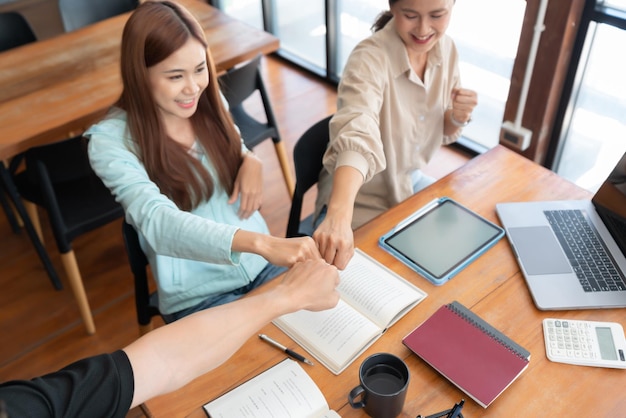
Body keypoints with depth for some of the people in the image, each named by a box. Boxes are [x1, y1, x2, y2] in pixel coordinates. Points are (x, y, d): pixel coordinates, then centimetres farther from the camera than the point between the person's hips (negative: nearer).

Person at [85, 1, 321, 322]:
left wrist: (251, 161, -8)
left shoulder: (208, 102, -1)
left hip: (265, 264, 5)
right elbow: (157, 221, -30)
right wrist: (262, 243, -44)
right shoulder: (112, 141, -16)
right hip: (198, 296, -4)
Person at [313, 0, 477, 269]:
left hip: (411, 183, 7)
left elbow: (441, 133, 6)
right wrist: (339, 215, -63)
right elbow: (357, 137, -46)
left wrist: (458, 117, -18)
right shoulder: (370, 59, -28)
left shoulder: (446, 48, -7)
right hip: (361, 203, -6)